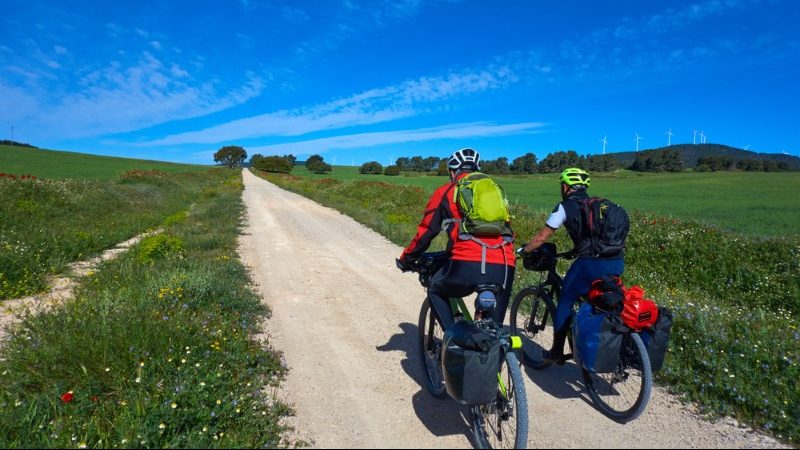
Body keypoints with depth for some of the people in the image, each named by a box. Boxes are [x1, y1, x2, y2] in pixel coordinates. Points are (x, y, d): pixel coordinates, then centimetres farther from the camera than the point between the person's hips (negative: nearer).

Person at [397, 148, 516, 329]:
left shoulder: (446, 191, 14)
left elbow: (425, 231, 15)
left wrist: (406, 259, 30)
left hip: (467, 265, -3)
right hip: (504, 268, 4)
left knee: (436, 290, 27)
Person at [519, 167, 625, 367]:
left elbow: (541, 237, 3)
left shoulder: (566, 206, 3)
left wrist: (522, 251, 18)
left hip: (592, 264, -6)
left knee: (564, 303, 11)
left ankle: (556, 353, 19)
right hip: (617, 263, 6)